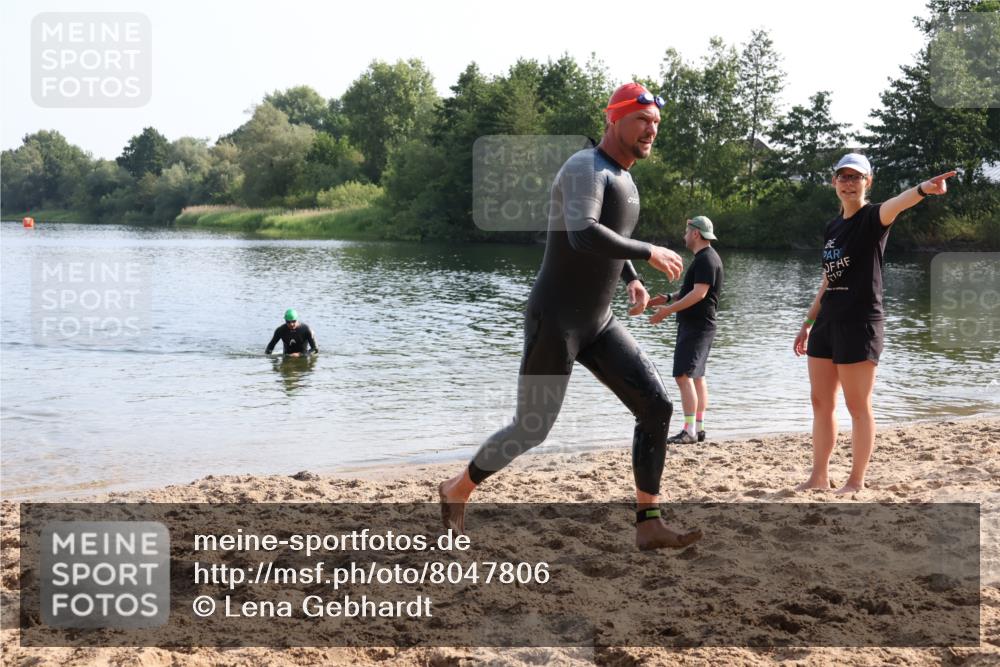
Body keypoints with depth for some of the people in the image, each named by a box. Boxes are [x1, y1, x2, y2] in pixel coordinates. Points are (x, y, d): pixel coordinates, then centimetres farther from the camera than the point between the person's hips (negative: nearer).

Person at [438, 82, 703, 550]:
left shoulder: (624, 179, 14)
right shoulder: (585, 168, -17)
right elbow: (583, 236, -36)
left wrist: (632, 280, 13)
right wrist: (650, 253, -25)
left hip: (598, 325, 9)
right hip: (554, 321, -9)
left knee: (656, 406, -2)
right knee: (532, 429, 0)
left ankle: (648, 525, 3)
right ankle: (456, 491, 25)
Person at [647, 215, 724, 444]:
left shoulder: (706, 259, -15)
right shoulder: (704, 258, 18)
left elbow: (699, 293, -23)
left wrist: (668, 310, -22)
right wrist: (668, 298, 15)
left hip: (697, 328, -11)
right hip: (695, 326, 11)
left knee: (684, 376, -15)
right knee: (697, 377, 12)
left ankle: (689, 431, -18)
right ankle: (698, 429, 16)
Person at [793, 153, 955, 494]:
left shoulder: (872, 217, -7)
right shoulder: (832, 226, 14)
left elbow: (894, 205, -31)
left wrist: (922, 190, -53)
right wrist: (808, 322, 22)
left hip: (860, 322, -7)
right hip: (827, 321, 8)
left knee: (857, 405, -1)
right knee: (821, 401, 11)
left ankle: (856, 482, 9)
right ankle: (819, 476, 21)